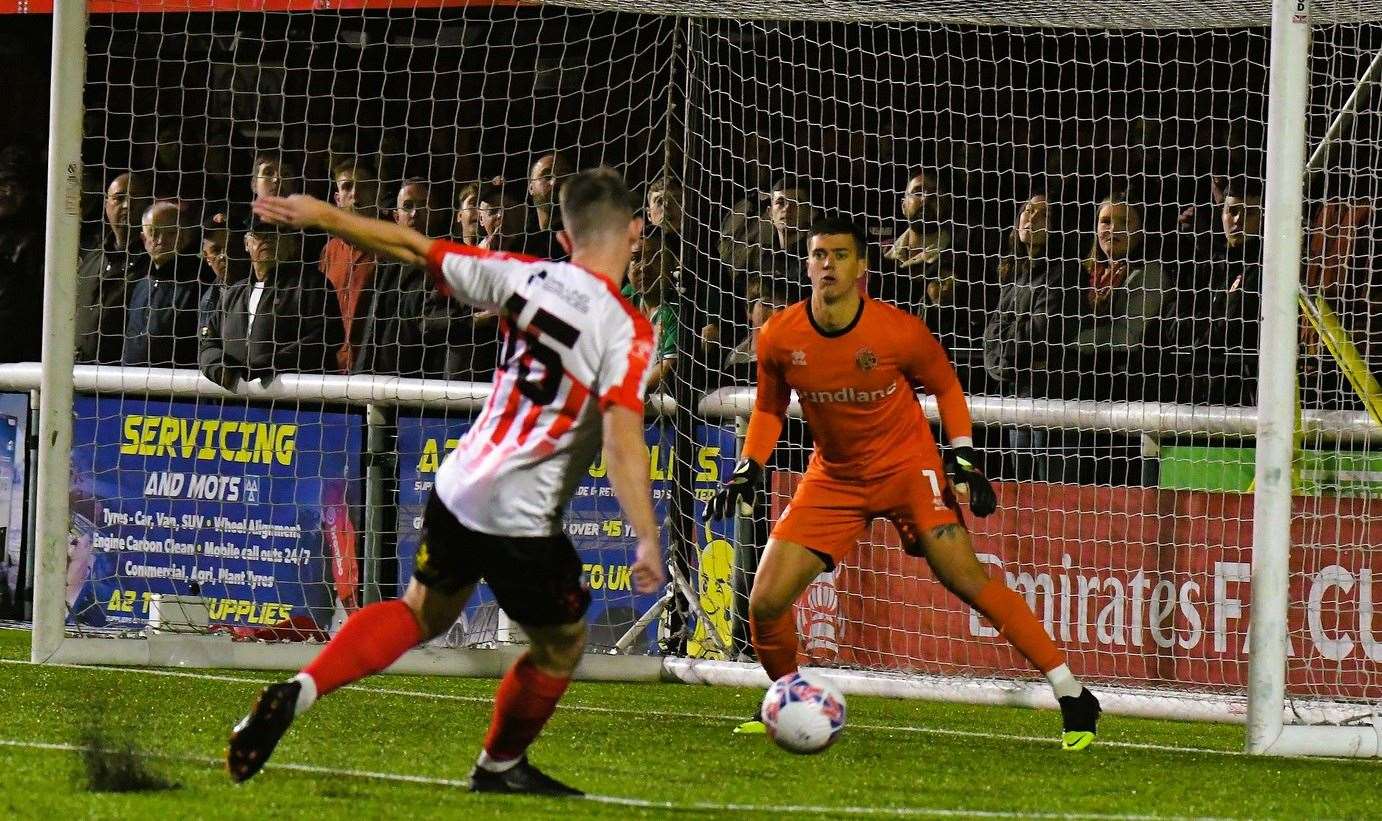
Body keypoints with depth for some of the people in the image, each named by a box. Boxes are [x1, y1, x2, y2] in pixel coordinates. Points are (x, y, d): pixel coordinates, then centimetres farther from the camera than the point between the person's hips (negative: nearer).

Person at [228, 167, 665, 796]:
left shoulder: (526, 277, 0)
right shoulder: (626, 331, -15)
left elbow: (415, 249, 7)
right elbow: (622, 437, -26)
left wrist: (325, 217, 18)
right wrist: (648, 540, -29)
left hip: (457, 490, 5)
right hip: (522, 519, -5)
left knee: (423, 612, 26)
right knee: (561, 644, 20)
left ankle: (298, 691, 7)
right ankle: (500, 767, 37)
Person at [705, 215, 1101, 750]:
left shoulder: (900, 332, -19)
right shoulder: (779, 338, -11)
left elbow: (946, 386, 0)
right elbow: (769, 408, 8)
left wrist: (964, 458, -9)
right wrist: (747, 471, -3)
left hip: (907, 466, -3)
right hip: (833, 478, 3)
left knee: (967, 580, -17)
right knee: (765, 602, -6)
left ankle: (1071, 696, -12)